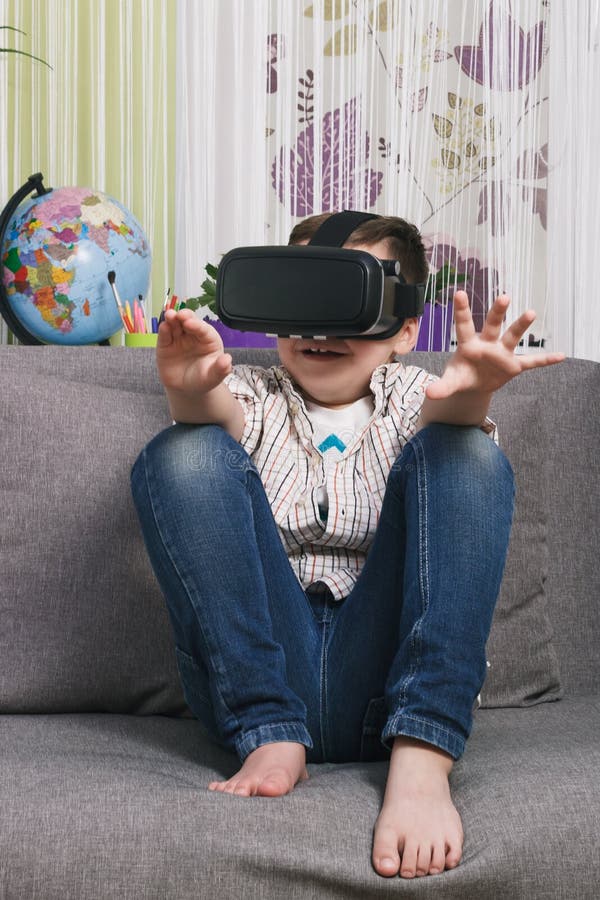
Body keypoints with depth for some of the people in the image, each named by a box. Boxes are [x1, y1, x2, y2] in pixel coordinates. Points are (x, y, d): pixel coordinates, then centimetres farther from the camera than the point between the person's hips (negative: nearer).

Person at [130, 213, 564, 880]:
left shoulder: (415, 397, 18)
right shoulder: (253, 397, 19)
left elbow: (443, 416, -8)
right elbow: (219, 416, -7)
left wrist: (466, 396, -34)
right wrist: (194, 393, -33)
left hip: (381, 679, 0)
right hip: (257, 675, 0)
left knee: (467, 451, -17)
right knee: (184, 451, -14)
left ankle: (420, 760, -31)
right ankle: (271, 736, -23)